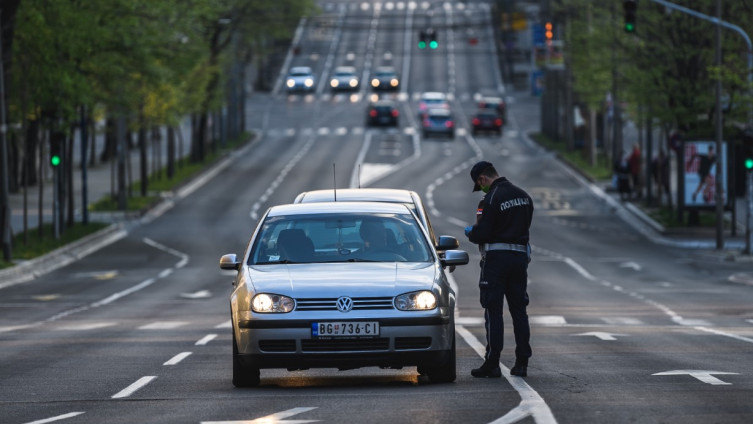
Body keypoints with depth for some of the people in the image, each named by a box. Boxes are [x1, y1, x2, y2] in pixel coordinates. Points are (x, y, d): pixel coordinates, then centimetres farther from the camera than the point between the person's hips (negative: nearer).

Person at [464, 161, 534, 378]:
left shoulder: (492, 199, -14)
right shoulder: (523, 195, 10)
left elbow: (482, 235, -16)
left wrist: (471, 232, 8)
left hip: (496, 256, -7)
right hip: (520, 255, 7)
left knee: (493, 312, -2)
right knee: (519, 311, 10)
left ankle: (492, 364, -5)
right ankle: (521, 363, 9)